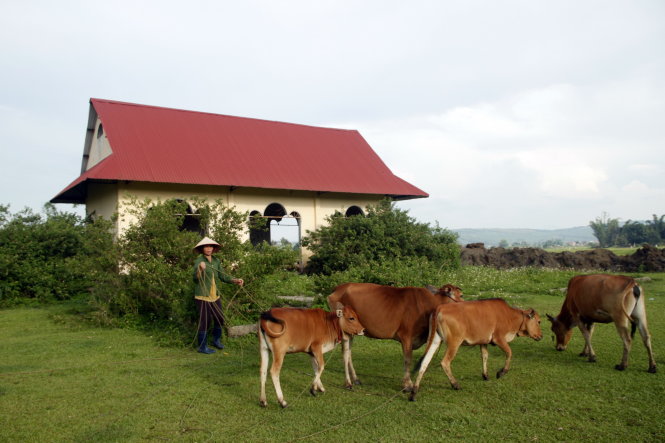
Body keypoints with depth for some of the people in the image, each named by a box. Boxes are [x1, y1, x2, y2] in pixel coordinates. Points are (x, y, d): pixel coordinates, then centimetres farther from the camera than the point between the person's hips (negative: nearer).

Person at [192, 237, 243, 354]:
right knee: (205, 321, -1)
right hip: (203, 297, -6)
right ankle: (202, 347, 13)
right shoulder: (199, 261, -11)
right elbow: (195, 279, -20)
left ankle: (216, 340, 35)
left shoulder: (216, 261, 7)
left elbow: (223, 276, 10)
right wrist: (200, 269, -39)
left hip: (215, 296, 6)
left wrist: (235, 280, -2)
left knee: (220, 319, 12)